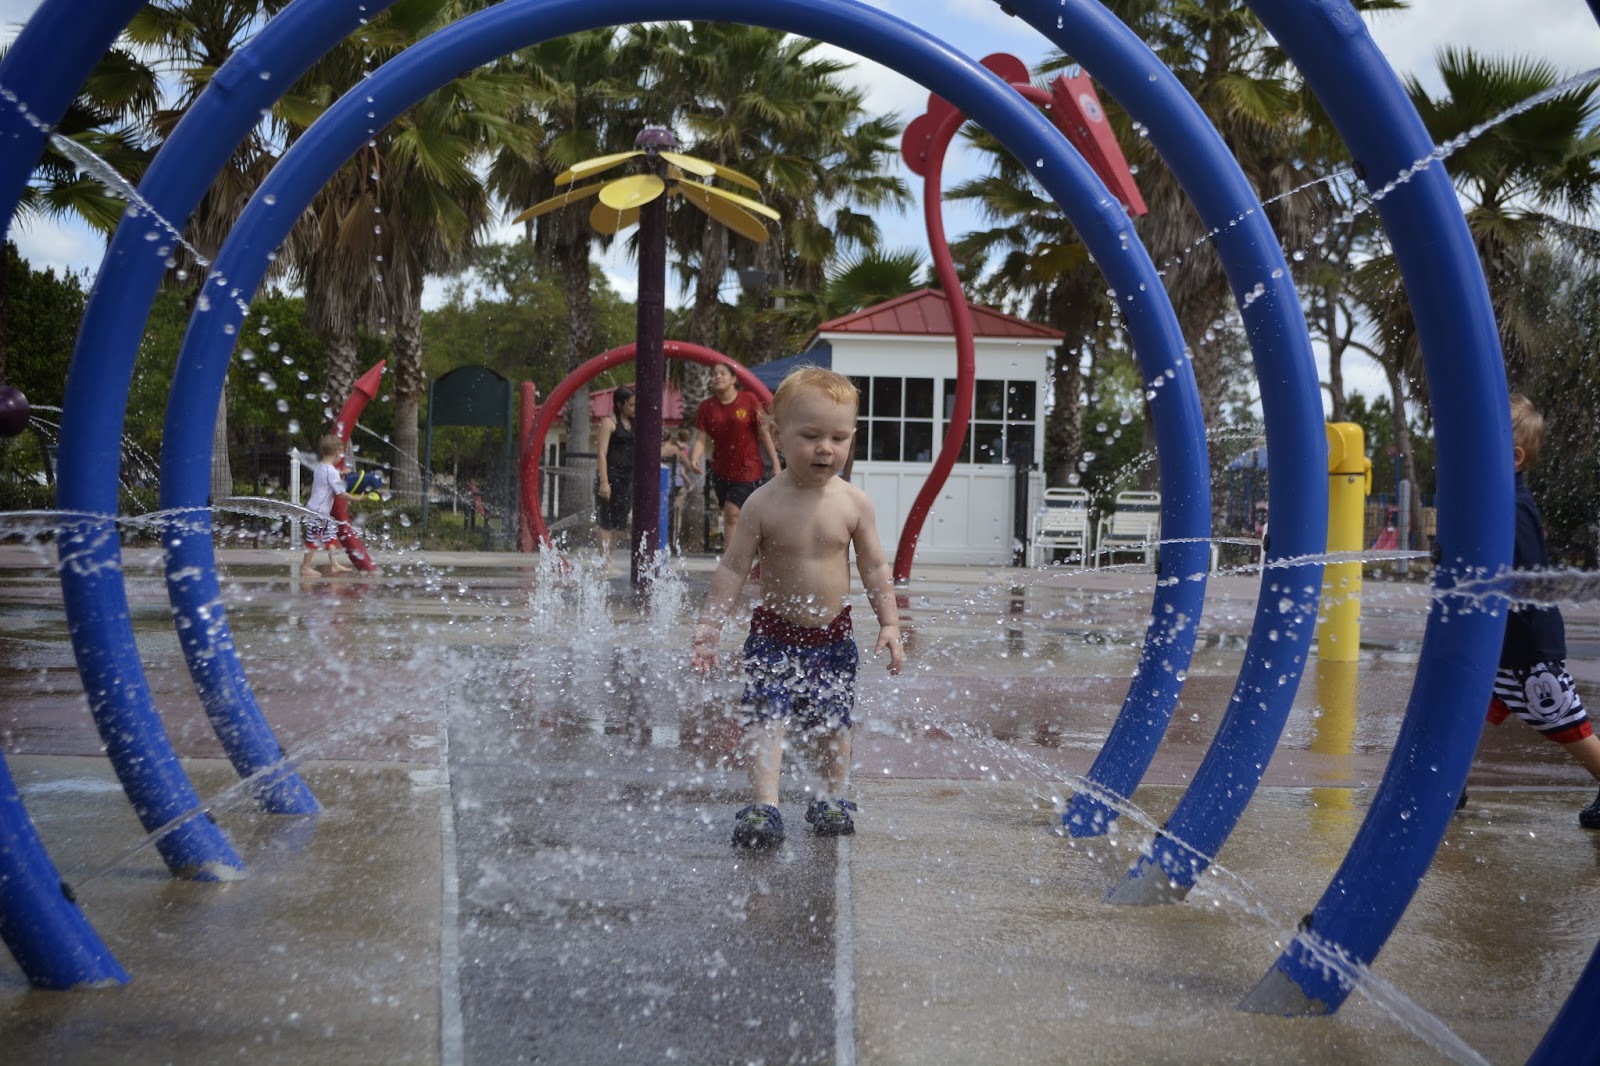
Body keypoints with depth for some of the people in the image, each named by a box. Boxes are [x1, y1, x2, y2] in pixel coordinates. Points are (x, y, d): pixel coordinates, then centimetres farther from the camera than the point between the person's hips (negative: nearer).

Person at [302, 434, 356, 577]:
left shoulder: (320, 467, 8)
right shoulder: (331, 471, -20)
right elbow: (341, 493, -20)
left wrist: (340, 477, 14)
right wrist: (356, 499, -9)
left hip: (322, 512, 10)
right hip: (318, 512, -10)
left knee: (331, 536, 13)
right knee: (314, 540, -2)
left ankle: (334, 564, 15)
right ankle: (305, 568, 6)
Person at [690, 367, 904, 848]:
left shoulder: (853, 502, -6)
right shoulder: (764, 503, -11)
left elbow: (875, 566, 2)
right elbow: (732, 567, -7)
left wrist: (890, 624, -4)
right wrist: (708, 628, -11)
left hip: (833, 635, 2)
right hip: (774, 633, -2)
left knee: (833, 722, 8)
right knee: (766, 718, -12)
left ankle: (830, 799, 26)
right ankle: (764, 805, -12)